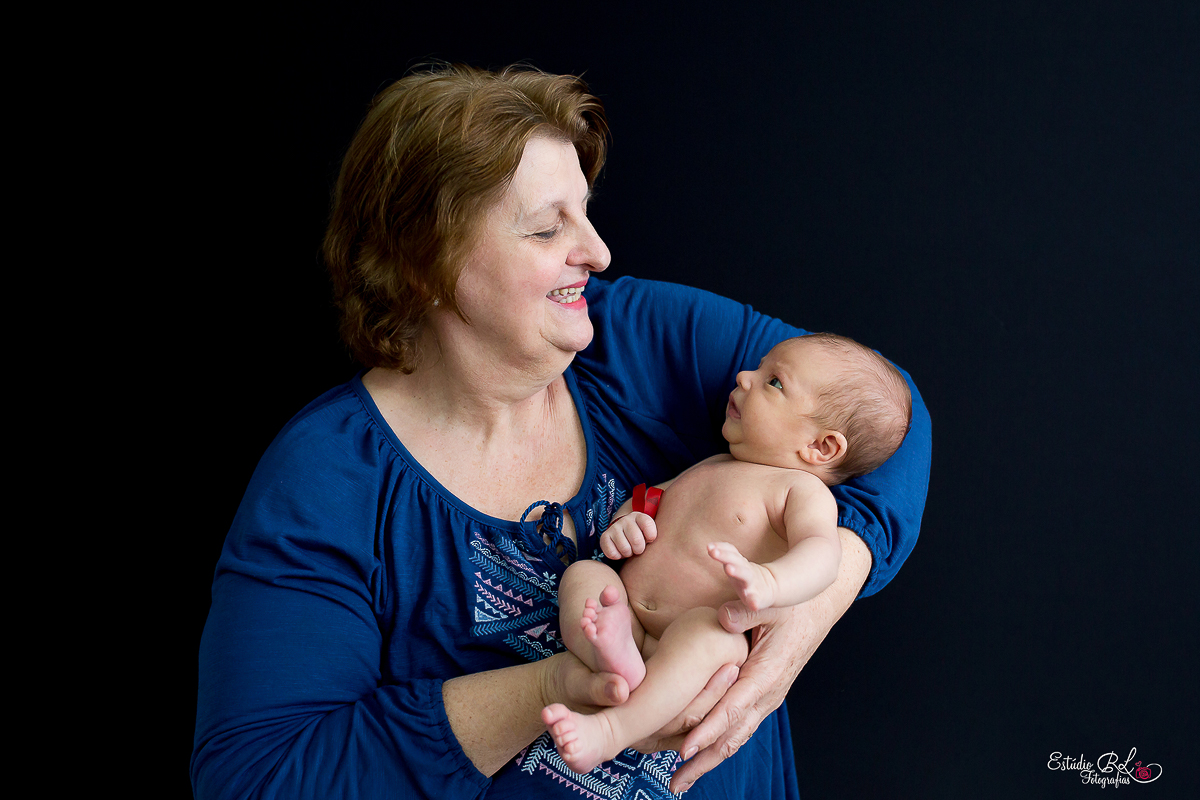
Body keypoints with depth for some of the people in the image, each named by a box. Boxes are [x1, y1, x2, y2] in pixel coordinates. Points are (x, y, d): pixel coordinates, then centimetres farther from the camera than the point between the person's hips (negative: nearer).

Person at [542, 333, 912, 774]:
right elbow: (648, 499, 35)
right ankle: (612, 652, -44)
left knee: (705, 627, -37)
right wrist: (622, 523, 8)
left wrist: (768, 582, -46)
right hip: (629, 623, 7)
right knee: (582, 573, -15)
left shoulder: (803, 490, -2)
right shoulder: (709, 468, 23)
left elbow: (821, 552, -23)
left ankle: (613, 728, -50)